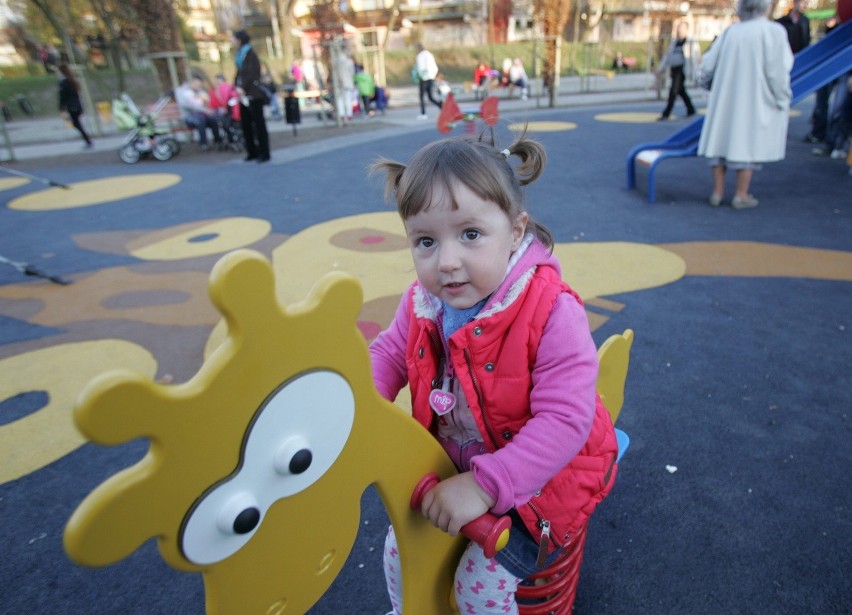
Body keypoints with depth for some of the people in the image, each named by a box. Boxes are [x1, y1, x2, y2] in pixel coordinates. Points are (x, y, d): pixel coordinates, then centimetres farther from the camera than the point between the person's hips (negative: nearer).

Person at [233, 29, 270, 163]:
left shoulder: (250, 54, -7)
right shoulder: (240, 55, 17)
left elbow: (251, 73, -17)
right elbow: (239, 73, 15)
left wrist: (242, 87, -23)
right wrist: (237, 87, 1)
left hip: (253, 96, -8)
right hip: (244, 95, 8)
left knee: (259, 124, -4)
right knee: (245, 124, 8)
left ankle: (264, 153, -1)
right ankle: (252, 152, 15)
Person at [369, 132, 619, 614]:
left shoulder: (552, 313, -30)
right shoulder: (421, 304, -12)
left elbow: (565, 420, -31)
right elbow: (389, 353, 5)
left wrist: (486, 485, -34)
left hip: (541, 478, -5)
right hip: (454, 469, 6)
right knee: (400, 546, 12)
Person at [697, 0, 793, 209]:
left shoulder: (731, 31, 2)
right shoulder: (773, 31, -9)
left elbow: (708, 64, 3)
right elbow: (777, 72, -13)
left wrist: (705, 77, 25)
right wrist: (783, 100, -2)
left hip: (726, 98, 4)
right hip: (755, 100, -3)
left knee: (721, 140, 10)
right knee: (748, 143, 3)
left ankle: (717, 192, 11)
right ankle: (741, 196, 5)